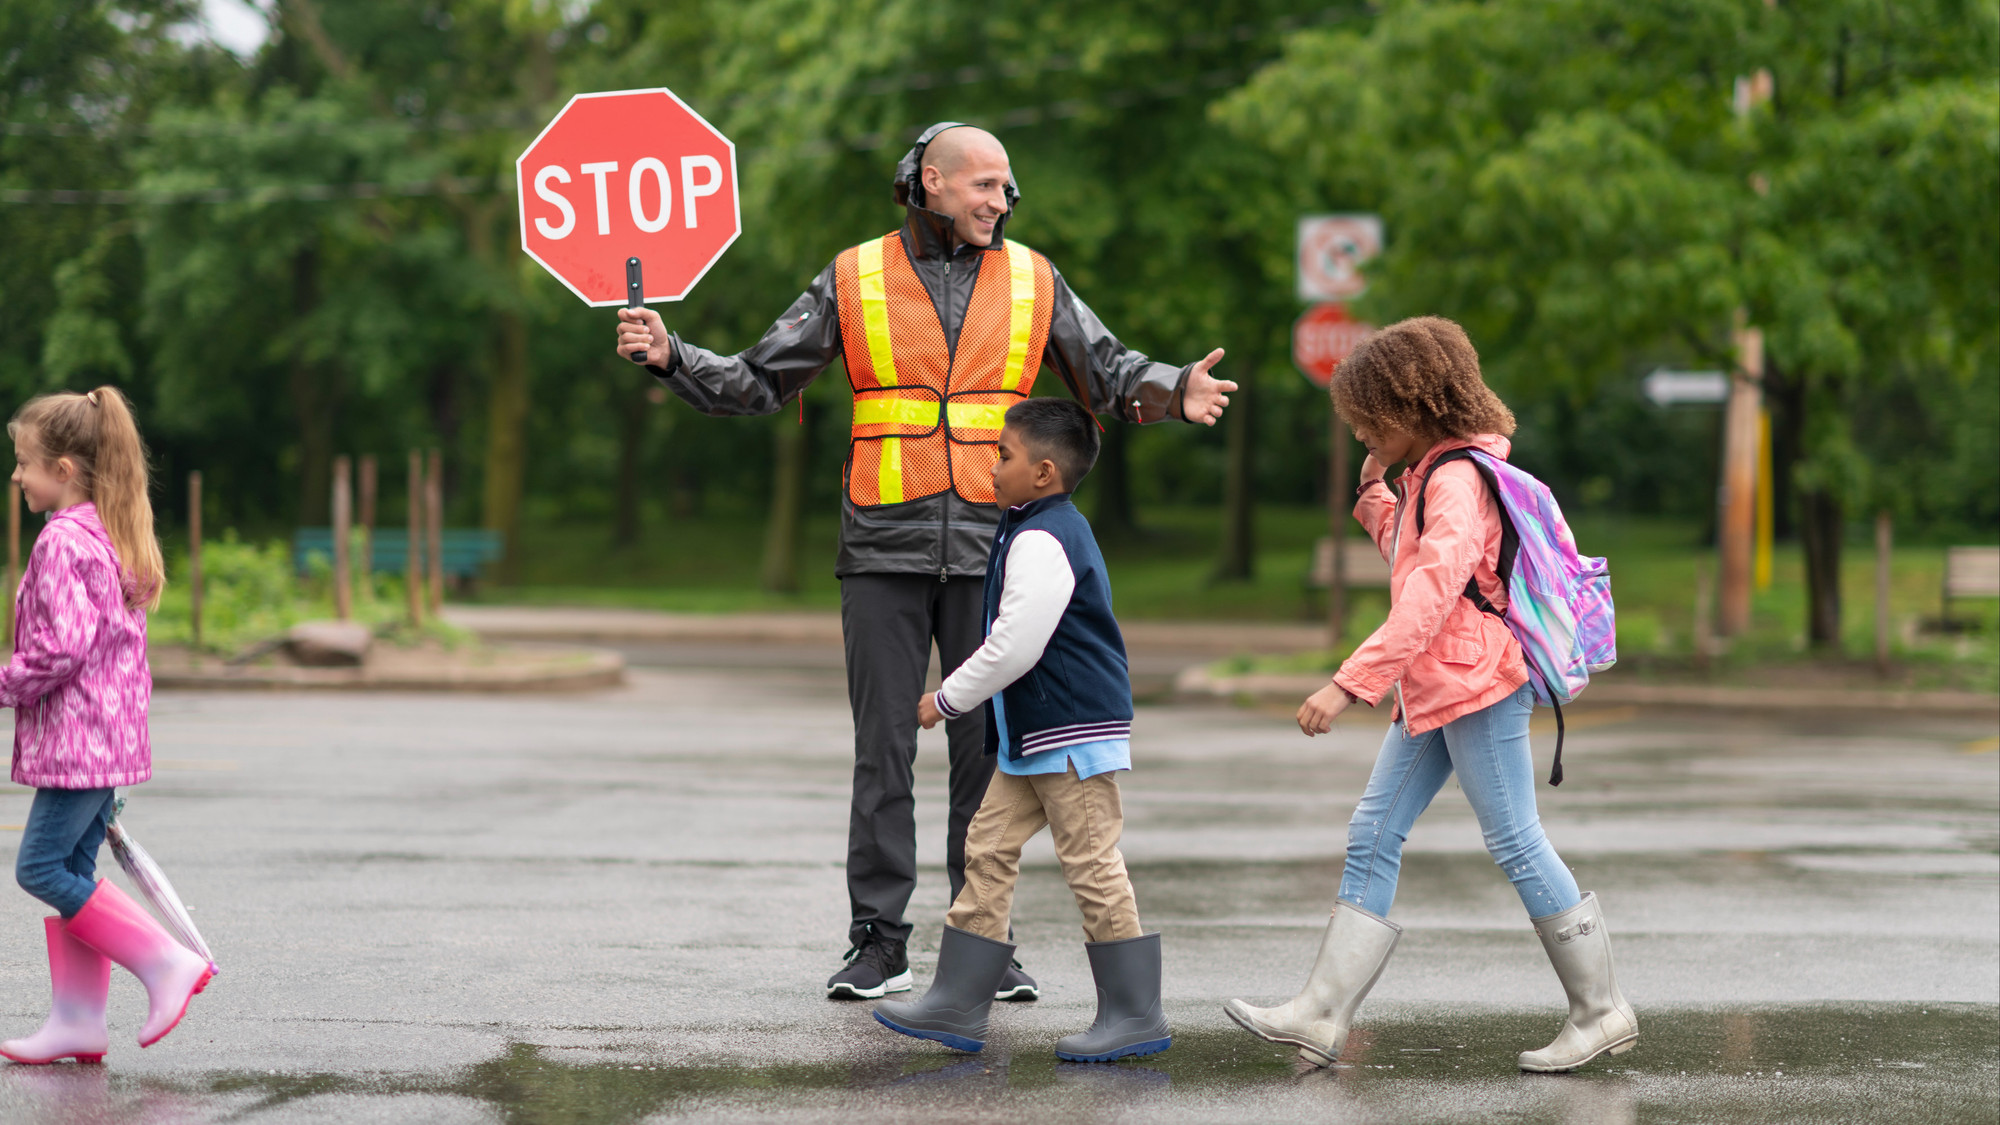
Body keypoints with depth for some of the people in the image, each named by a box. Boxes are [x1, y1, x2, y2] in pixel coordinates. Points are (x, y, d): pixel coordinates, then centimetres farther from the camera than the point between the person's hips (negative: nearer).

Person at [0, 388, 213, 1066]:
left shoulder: (61, 542, -15)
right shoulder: (114, 538, 15)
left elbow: (61, 646, -23)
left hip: (75, 736, -10)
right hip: (110, 733, 10)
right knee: (72, 870, 11)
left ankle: (167, 964, -8)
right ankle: (77, 1020, 11)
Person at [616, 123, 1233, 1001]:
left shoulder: (1030, 282, 8)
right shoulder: (854, 281, 4)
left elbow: (1110, 373, 10)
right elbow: (760, 382, 7)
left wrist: (1175, 393, -10)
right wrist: (671, 357, -8)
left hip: (989, 552, 1)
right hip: (885, 552, -1)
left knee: (987, 748, 2)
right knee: (883, 747, 0)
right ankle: (879, 942, 6)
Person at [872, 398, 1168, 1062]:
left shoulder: (1042, 542, -18)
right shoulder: (1052, 529, 16)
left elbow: (1015, 647, -22)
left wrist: (948, 699, -10)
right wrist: (960, 698, 24)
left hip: (1074, 732, -11)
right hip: (1032, 734, 11)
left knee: (1092, 865, -6)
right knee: (989, 851, 10)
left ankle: (1136, 1015, 1)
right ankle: (956, 1006, 12)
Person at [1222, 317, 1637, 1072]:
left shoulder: (1458, 479, -16)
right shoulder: (1428, 473, 15)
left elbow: (1429, 594, -26)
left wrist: (1349, 683, -30)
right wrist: (1374, 490, 15)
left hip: (1477, 682, -10)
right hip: (1431, 690, 10)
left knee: (1515, 842, -5)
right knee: (1372, 838, 5)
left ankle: (1602, 1011, 6)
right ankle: (1321, 1016, 4)